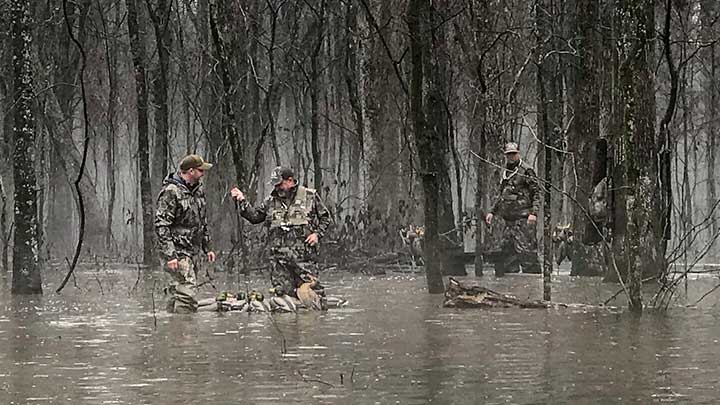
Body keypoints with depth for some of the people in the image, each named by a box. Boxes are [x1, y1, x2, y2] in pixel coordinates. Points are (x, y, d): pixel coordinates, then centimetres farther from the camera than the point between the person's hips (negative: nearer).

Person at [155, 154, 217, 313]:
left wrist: (207, 247, 21)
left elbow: (203, 221, 24)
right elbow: (161, 225, -19)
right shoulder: (171, 191, -16)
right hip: (177, 252, -9)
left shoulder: (198, 189, 12)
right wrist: (170, 255, -23)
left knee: (178, 291, 13)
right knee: (187, 293, -16)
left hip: (191, 251, 9)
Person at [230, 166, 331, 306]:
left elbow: (325, 217, 12)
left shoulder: (310, 196, 7)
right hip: (279, 257, 3)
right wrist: (242, 201, 3)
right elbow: (254, 216, 13)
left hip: (303, 256, -3)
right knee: (283, 293, -3)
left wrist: (317, 234, -3)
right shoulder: (271, 201, 15)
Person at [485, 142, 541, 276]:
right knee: (506, 249, 9)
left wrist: (534, 212, -18)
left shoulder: (526, 171, -5)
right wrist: (492, 212, 22)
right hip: (509, 218, 8)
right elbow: (501, 195, 28)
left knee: (525, 249, -12)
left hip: (523, 219, -8)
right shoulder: (505, 173, 18)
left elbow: (536, 193, -8)